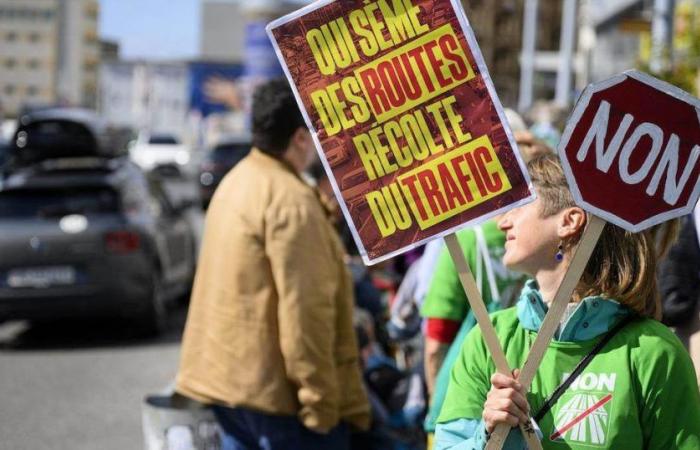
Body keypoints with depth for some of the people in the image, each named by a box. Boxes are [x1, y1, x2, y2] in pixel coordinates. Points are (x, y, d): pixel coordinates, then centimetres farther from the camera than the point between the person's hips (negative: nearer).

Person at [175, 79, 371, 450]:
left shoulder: (237, 182, 13)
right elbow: (303, 312, -21)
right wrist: (322, 404, -18)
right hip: (273, 388, -10)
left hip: (229, 377, 10)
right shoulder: (291, 200, -17)